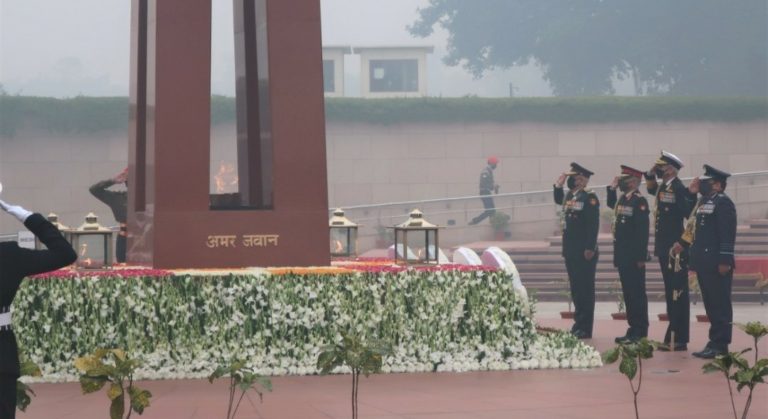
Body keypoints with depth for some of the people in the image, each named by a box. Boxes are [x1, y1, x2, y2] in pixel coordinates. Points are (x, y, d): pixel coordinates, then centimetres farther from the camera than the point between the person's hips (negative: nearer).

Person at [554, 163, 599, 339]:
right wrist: (559, 184, 15)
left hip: (584, 251, -8)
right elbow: (558, 200, 31)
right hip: (571, 250, 8)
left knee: (585, 288, -2)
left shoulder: (589, 198, -12)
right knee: (575, 287, 13)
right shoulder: (569, 196, 11)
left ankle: (585, 328, 1)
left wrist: (590, 248, -21)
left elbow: (593, 225, -17)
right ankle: (579, 323, 20)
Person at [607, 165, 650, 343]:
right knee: (628, 293, 11)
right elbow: (611, 204, 32)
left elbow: (643, 231, -18)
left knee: (636, 294, -4)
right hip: (623, 255, 9)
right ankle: (633, 330, 17)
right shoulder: (622, 199, 12)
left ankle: (640, 333, 0)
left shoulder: (639, 201, -14)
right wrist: (612, 187, 16)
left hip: (634, 257, -9)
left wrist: (641, 257, -21)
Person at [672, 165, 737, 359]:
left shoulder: (723, 203, -11)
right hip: (705, 263, 9)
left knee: (719, 305, -5)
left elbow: (727, 234, -18)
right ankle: (714, 342, 17)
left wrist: (725, 261, -21)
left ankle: (720, 346, -4)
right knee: (711, 305, 12)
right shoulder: (704, 202, 17)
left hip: (717, 264, -9)